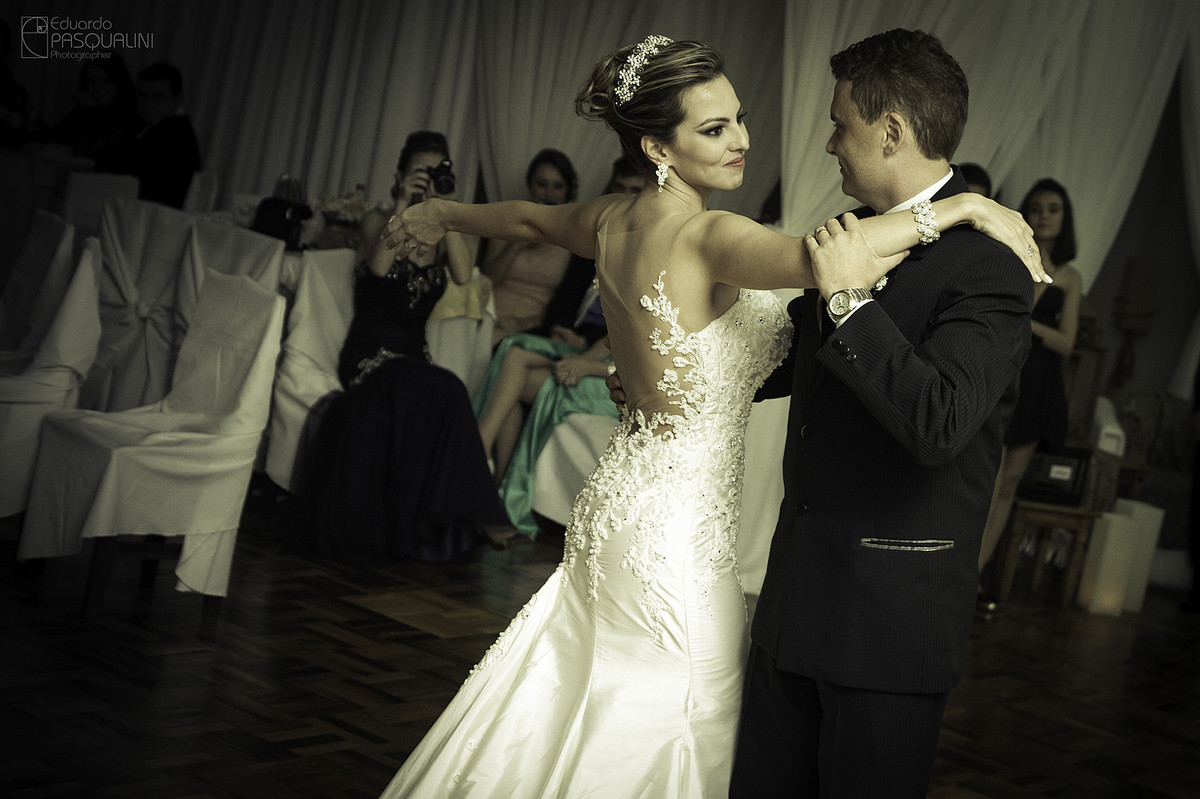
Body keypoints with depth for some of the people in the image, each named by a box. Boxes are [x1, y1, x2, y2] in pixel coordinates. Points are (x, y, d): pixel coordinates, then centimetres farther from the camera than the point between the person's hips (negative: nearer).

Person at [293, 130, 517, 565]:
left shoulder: (448, 231, 15)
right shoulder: (379, 221, 7)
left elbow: (463, 274, -8)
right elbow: (378, 266, -16)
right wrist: (403, 205, -17)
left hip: (413, 357, 4)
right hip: (368, 355, -3)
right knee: (442, 392, -31)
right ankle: (471, 515, -26)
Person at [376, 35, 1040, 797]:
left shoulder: (614, 220, 5)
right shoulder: (706, 235, -20)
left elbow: (527, 216, 26)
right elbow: (820, 257, -40)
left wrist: (441, 213, 46)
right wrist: (965, 205, -30)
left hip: (621, 500, 9)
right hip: (676, 529, -9)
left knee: (568, 719, 20)